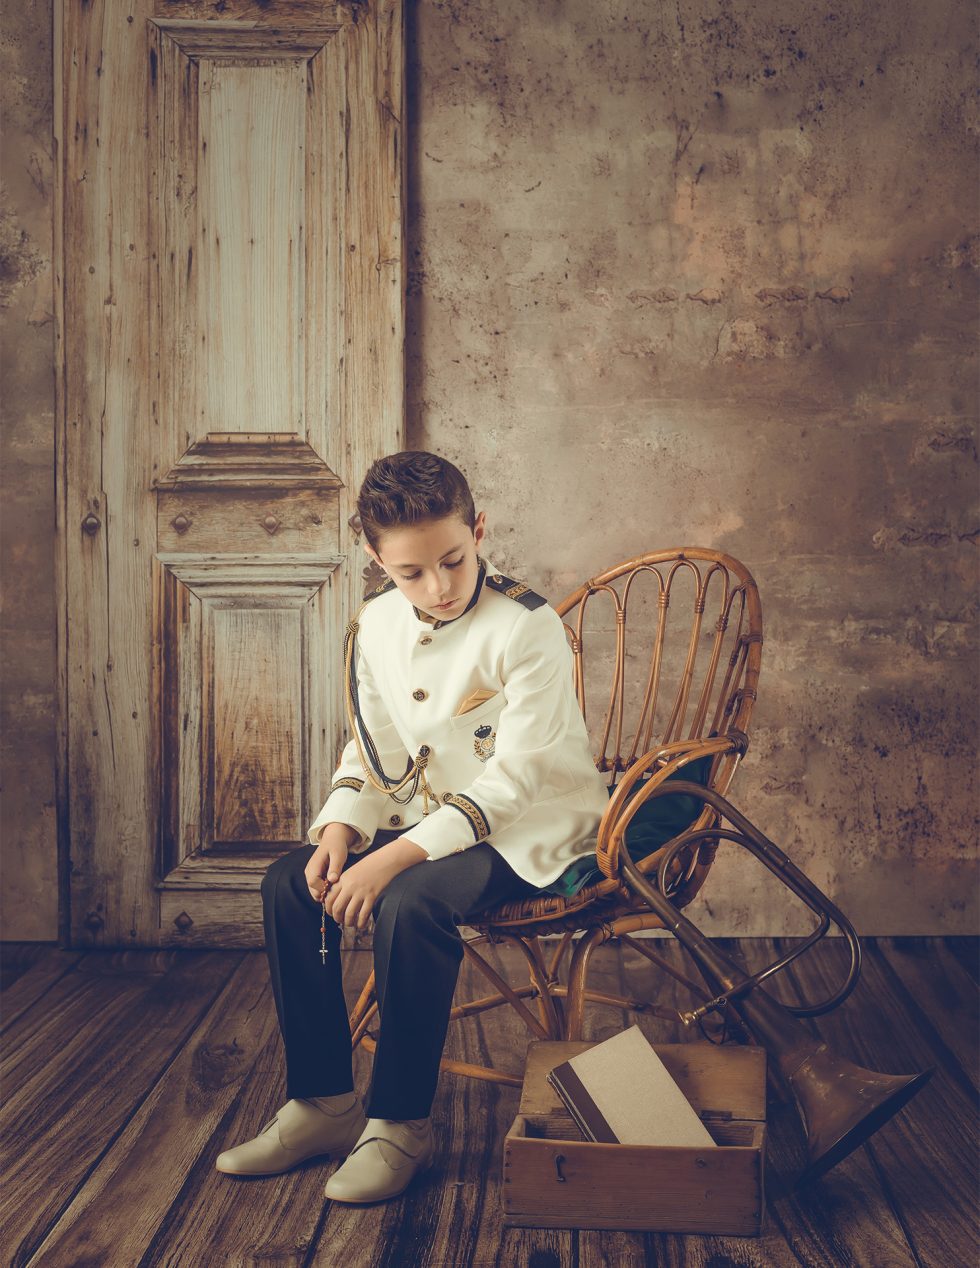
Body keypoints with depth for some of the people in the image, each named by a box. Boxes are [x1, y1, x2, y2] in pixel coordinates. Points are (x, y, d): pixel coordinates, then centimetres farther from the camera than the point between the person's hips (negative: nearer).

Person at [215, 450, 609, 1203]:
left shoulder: (527, 628, -20)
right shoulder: (376, 625, 1)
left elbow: (513, 778, -25)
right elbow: (372, 748, 10)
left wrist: (396, 857, -31)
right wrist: (341, 830, -11)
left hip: (531, 829, -7)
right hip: (428, 819, 7)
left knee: (411, 902, -34)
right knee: (290, 882, -9)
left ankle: (401, 1124, -15)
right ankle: (323, 1103, 0)